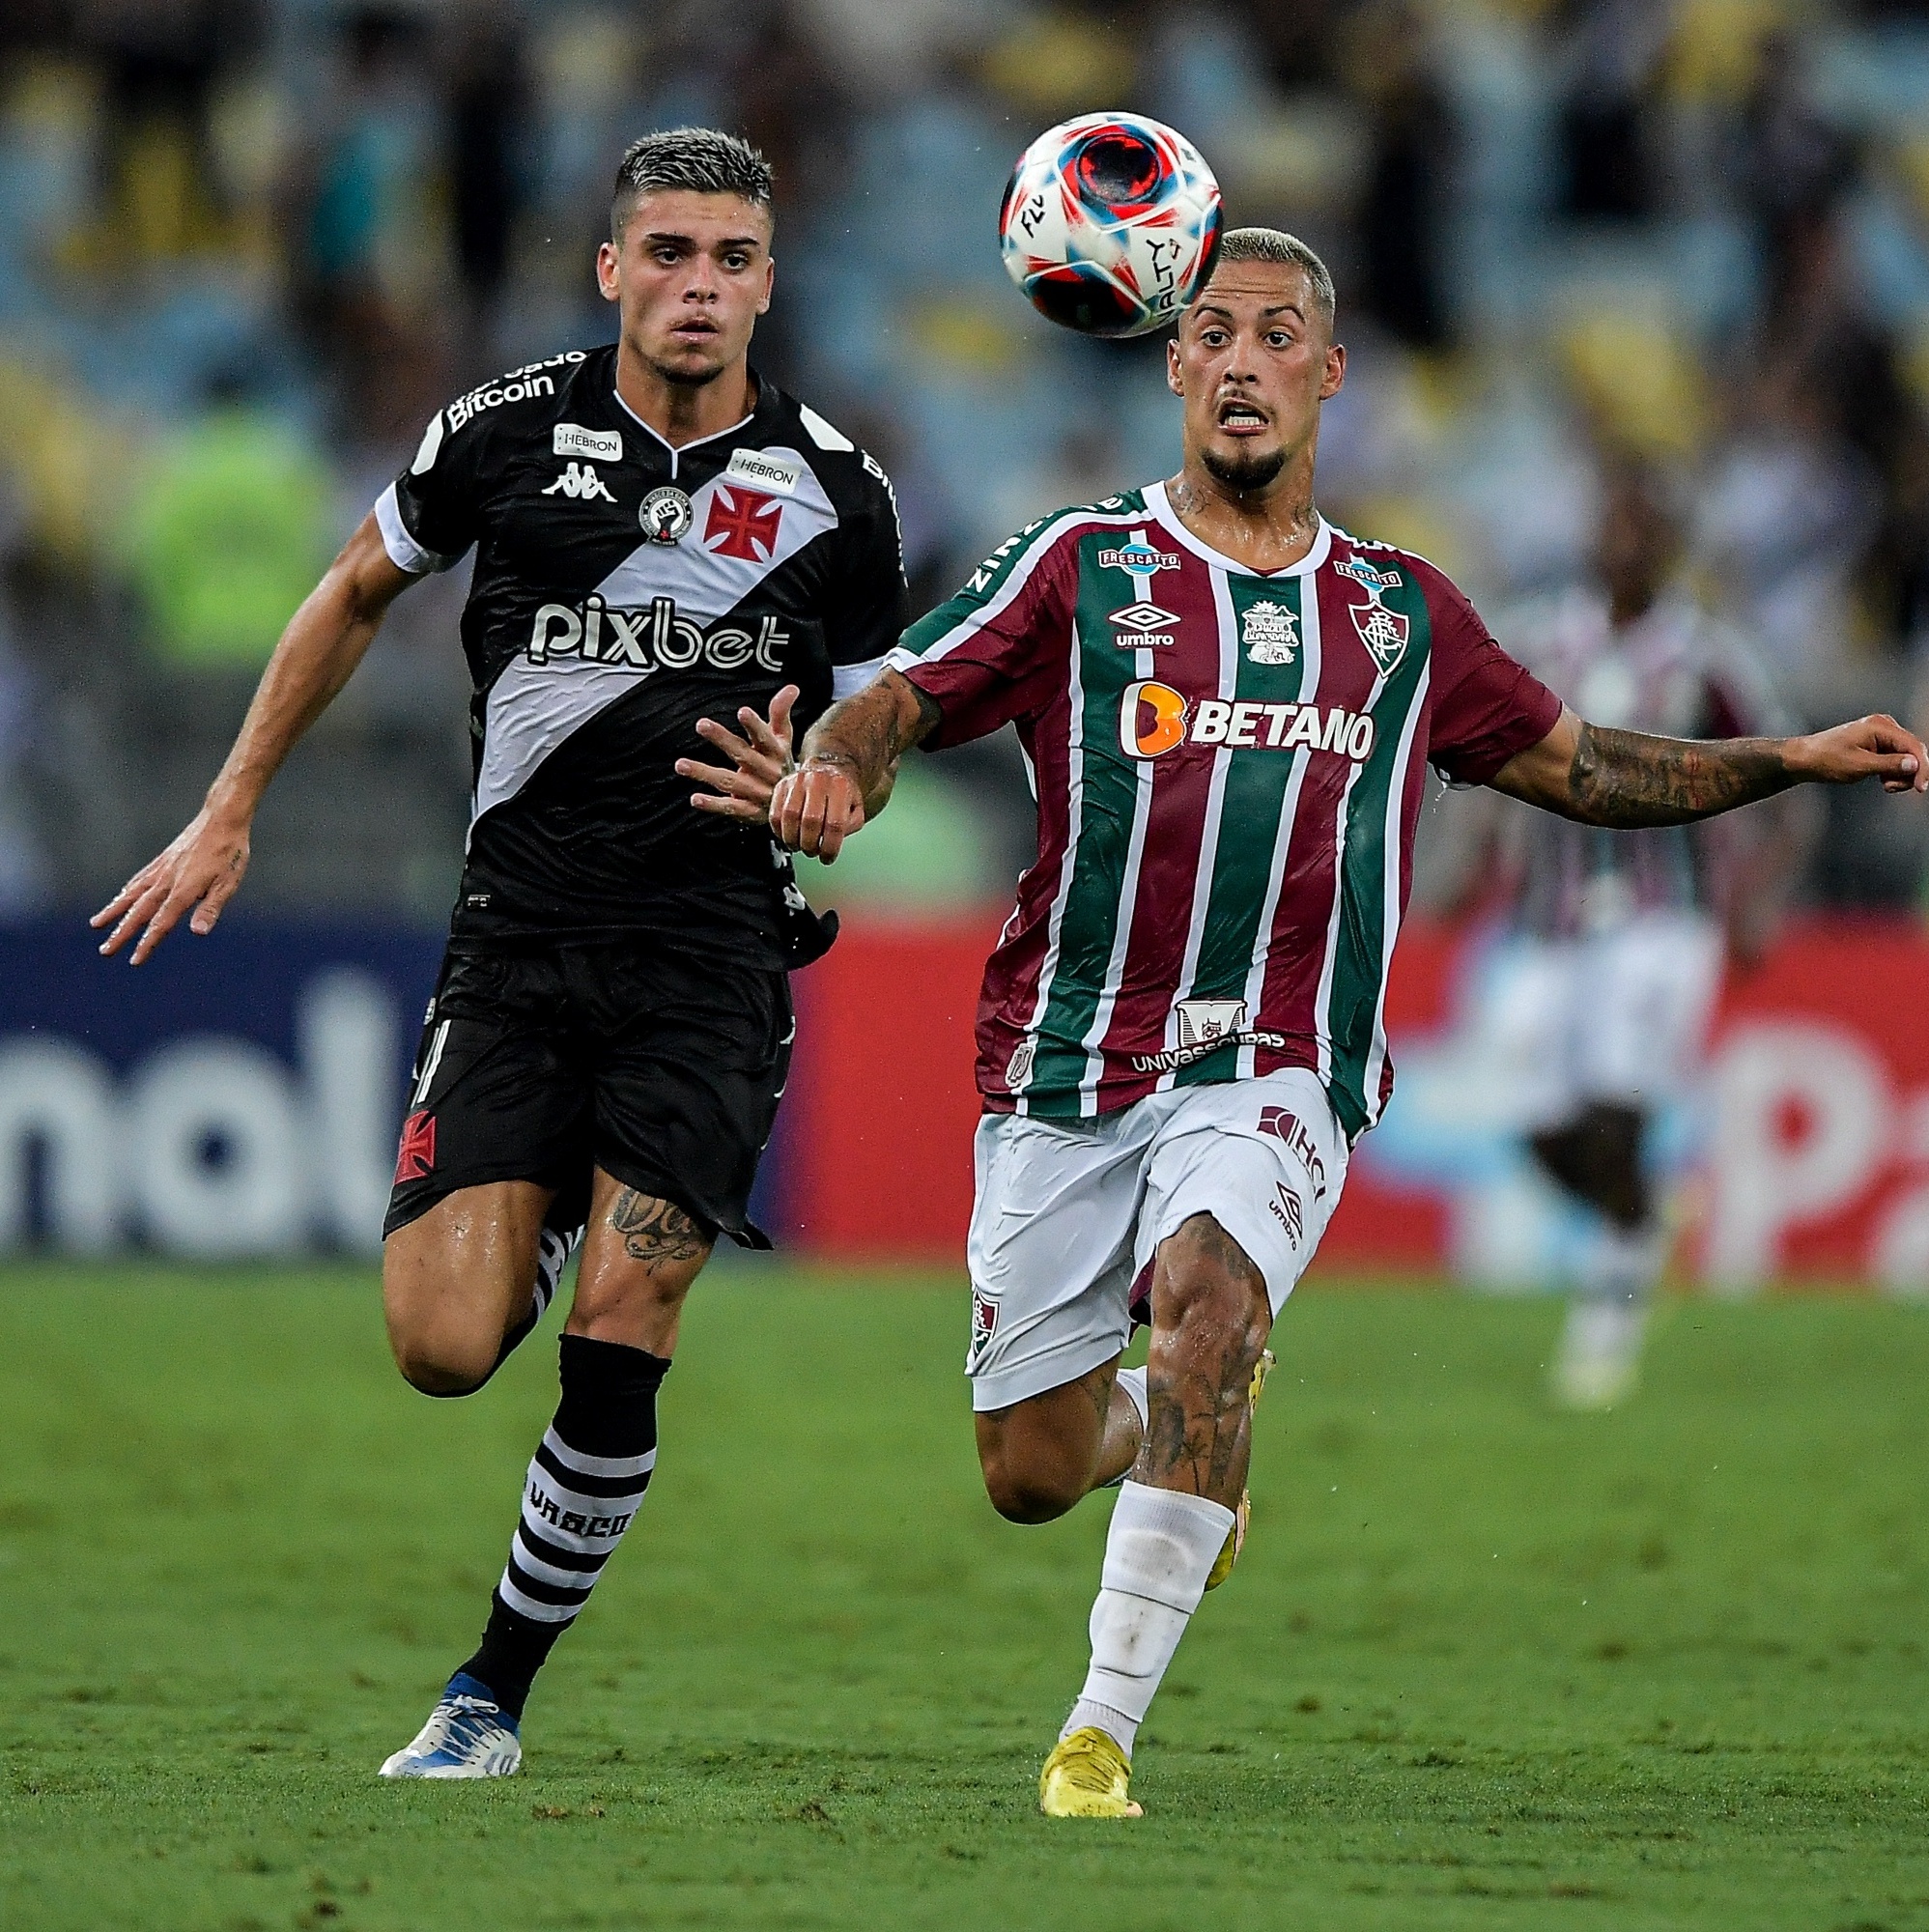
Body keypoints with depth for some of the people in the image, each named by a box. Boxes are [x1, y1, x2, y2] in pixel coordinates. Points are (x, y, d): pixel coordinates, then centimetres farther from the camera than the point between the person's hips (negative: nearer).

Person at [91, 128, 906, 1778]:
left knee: (618, 1339, -13)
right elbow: (356, 596, 17)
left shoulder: (835, 495, 0)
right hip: (518, 941, 1)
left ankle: (497, 1694, 5)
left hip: (712, 947, -1)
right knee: (444, 1345, -11)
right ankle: (554, 1227, 27)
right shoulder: (509, 433, 0)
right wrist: (228, 814, 17)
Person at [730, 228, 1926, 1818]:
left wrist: (1798, 760, 18)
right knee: (1031, 1474, -1)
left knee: (1207, 1294, -32)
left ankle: (1104, 1731, -31)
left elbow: (1572, 765, 27)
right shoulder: (1083, 568, 6)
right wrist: (831, 773, -23)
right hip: (1067, 1067, 0)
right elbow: (890, 706, 1)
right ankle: (1162, 1424, 39)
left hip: (1274, 1073, 0)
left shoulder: (1400, 614, 15)